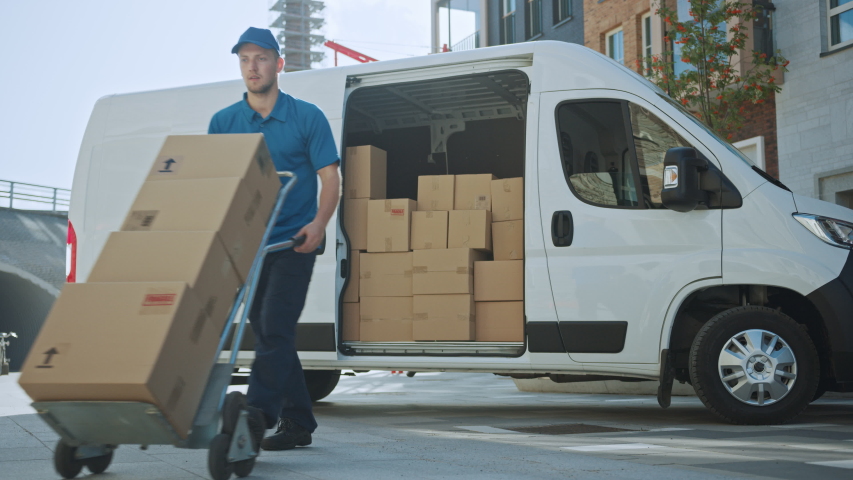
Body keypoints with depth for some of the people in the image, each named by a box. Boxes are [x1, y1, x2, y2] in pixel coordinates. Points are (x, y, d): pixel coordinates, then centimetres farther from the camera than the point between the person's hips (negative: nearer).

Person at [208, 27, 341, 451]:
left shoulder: (307, 117, 0)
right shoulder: (224, 122, 9)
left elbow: (329, 177, -3)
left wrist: (319, 223, -20)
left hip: (292, 242, -4)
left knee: (275, 329, -14)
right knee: (266, 332, 8)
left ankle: (256, 414, -17)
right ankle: (297, 422, 17)